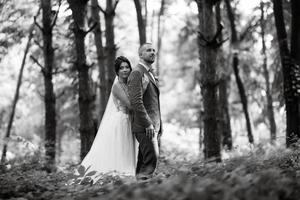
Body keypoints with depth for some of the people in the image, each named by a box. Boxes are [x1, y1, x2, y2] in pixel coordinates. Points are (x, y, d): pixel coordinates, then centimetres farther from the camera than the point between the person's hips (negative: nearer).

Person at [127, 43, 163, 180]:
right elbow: (136, 102, -18)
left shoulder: (150, 74, 23)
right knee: (151, 159, -16)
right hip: (144, 127, -9)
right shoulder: (137, 73, -8)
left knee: (144, 162, 8)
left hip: (153, 126, 9)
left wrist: (159, 125, 19)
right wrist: (148, 124, -21)